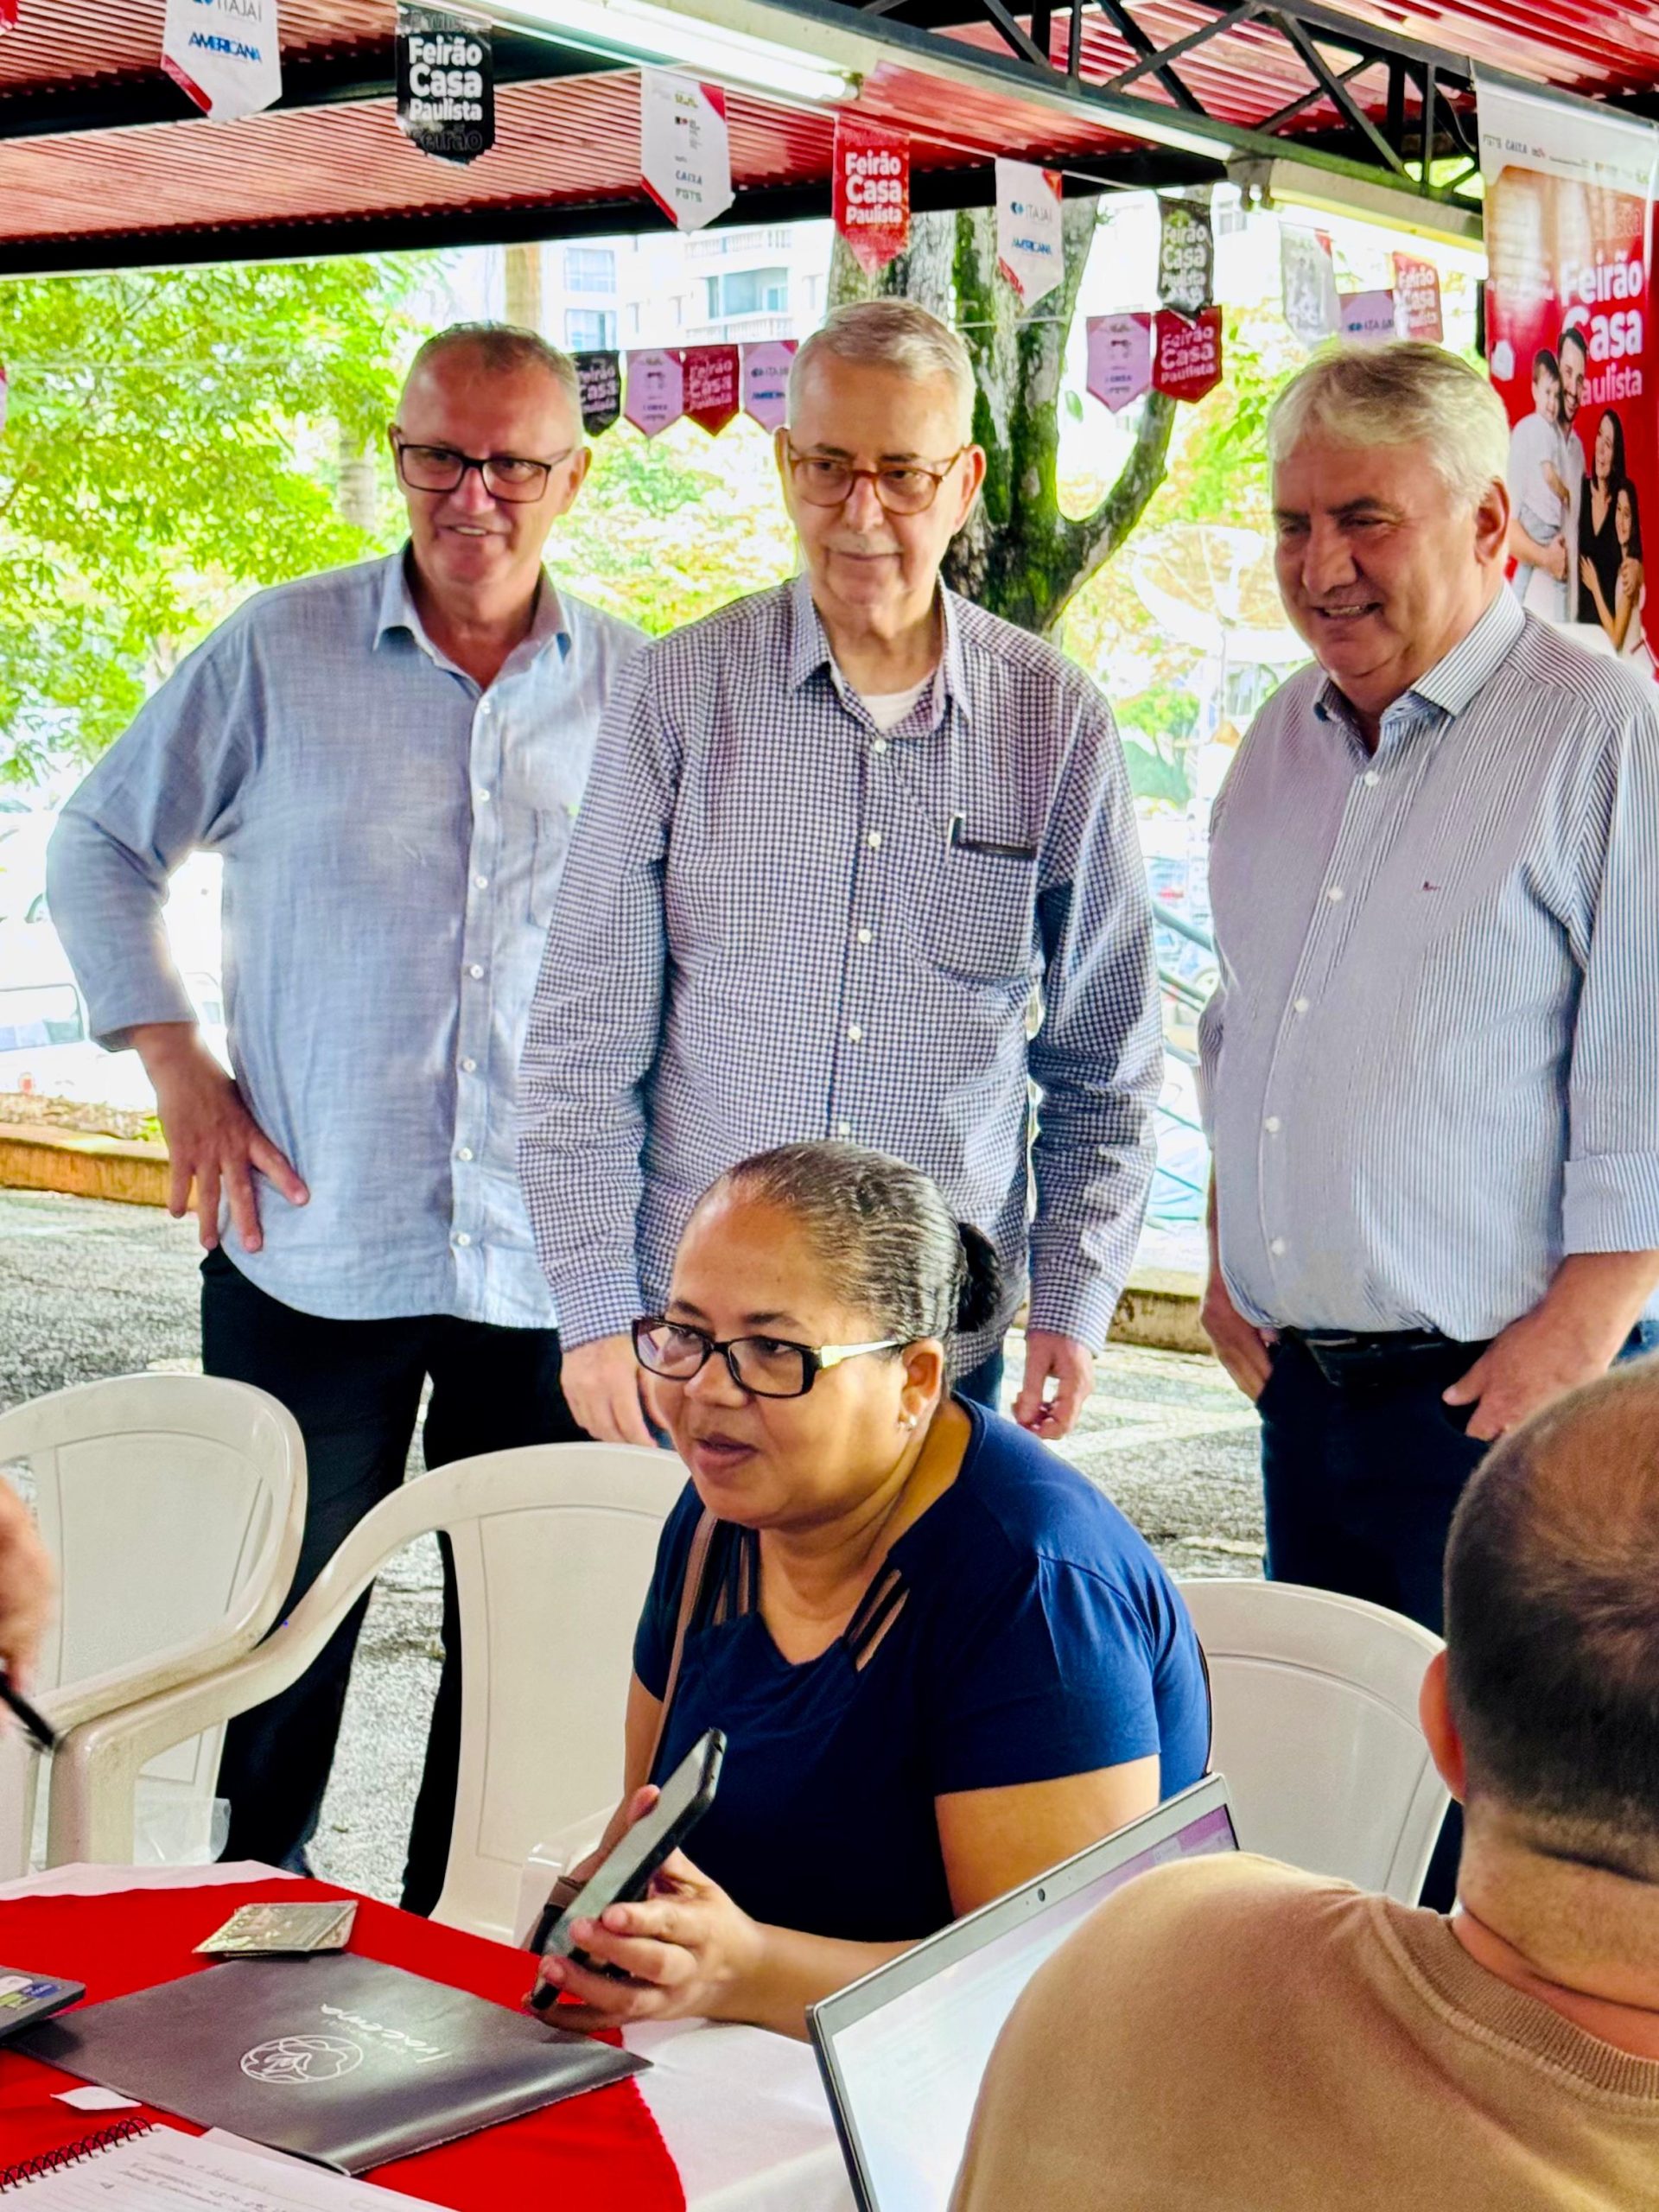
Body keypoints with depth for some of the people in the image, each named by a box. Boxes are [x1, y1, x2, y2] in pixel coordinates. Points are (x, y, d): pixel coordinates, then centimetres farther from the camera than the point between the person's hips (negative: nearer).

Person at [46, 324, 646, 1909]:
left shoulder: (638, 690, 4)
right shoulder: (278, 652, 1)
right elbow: (99, 847, 11)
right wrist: (174, 1063, 0)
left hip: (555, 1260, 1)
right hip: (309, 1246, -1)